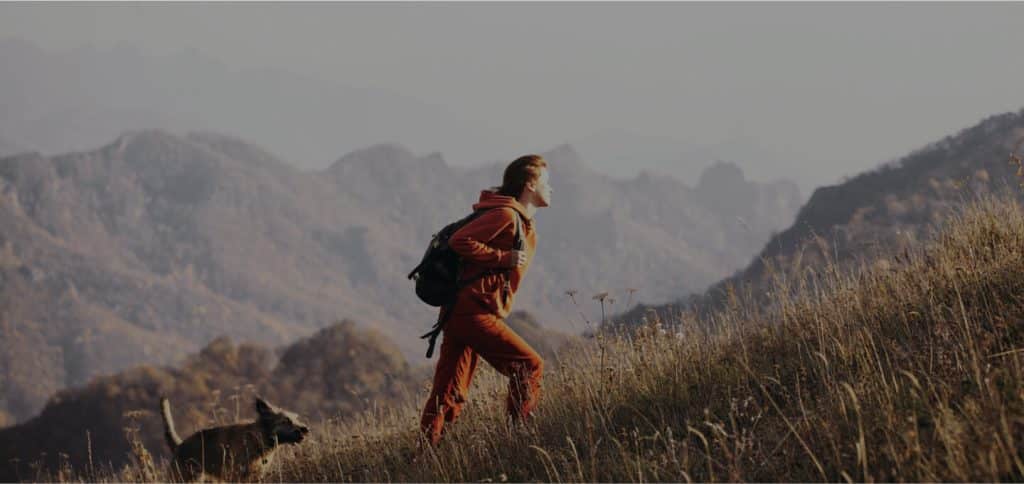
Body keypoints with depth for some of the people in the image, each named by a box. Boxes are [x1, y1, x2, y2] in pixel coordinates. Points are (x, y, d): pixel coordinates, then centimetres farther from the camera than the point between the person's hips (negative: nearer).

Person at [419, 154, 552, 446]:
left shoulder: (524, 223, 22)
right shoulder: (506, 215, -10)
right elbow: (460, 241, -18)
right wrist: (504, 258, -17)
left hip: (460, 315, 10)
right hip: (473, 311, -10)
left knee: (449, 396, 5)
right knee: (529, 366, -8)